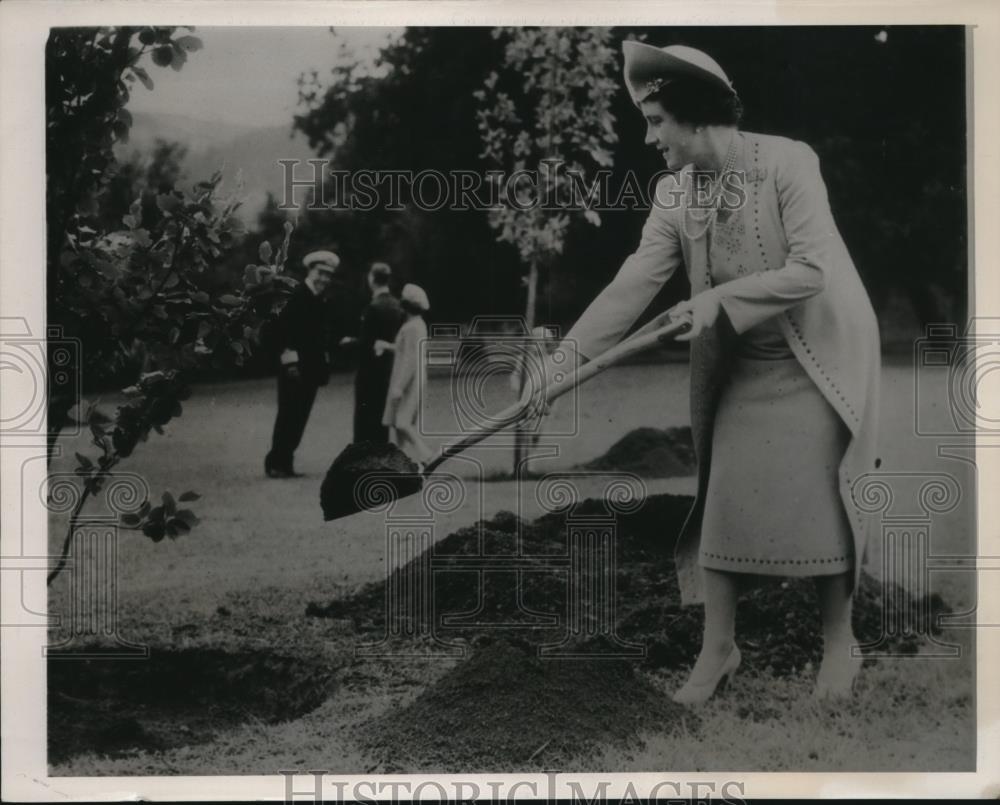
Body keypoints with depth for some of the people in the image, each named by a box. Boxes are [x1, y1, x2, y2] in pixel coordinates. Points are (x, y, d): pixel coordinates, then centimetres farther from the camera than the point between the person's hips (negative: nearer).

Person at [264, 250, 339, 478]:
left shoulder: (321, 303, 15)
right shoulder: (298, 295, -9)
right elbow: (283, 328, -16)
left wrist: (324, 366, 9)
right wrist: (290, 361, -19)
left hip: (311, 370, 8)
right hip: (294, 368, -8)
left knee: (298, 418, 8)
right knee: (288, 416, -5)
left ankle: (285, 463, 13)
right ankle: (275, 463, 0)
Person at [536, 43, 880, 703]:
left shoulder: (787, 162, -19)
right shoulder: (674, 194, -5)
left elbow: (810, 271, -22)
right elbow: (633, 284, -11)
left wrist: (722, 299, -25)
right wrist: (563, 361, -19)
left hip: (819, 359, -4)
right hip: (742, 370, 4)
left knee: (824, 499, -2)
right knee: (724, 500, 1)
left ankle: (840, 643, 15)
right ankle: (718, 648, 13)